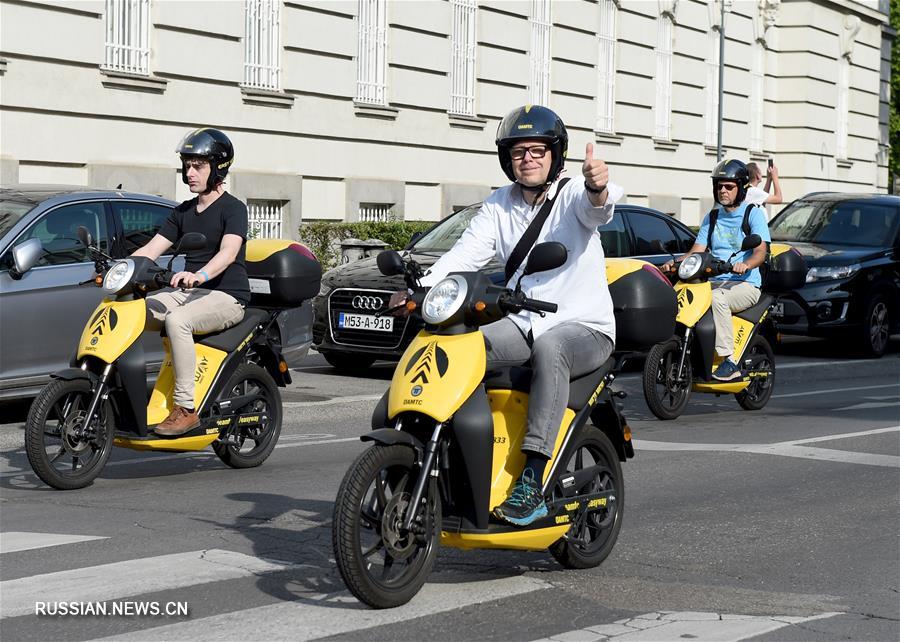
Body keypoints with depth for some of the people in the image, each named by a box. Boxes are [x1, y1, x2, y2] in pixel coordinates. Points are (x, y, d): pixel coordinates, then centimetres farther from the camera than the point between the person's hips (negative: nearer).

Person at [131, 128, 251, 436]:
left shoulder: (233, 208, -5)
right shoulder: (183, 212, 18)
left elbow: (228, 252, -24)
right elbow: (151, 249, 13)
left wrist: (198, 275, -43)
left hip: (225, 296, -7)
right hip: (187, 293, 7)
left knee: (177, 321, -36)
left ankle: (186, 408, -34)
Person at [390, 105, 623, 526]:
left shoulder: (572, 195, -3)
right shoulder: (499, 205, 13)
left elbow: (597, 207, -27)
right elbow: (468, 250, -1)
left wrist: (599, 187, -54)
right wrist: (421, 285, -19)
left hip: (584, 327, -5)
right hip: (522, 324, 5)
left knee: (549, 348, -38)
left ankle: (533, 480, -43)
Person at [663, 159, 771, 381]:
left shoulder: (753, 213, 2)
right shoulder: (712, 218, 20)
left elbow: (760, 251, -11)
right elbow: (697, 251, 12)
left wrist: (745, 264, -33)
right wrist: (676, 263, -9)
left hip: (745, 284, -5)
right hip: (714, 282, 5)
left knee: (717, 298, -38)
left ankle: (729, 362, -35)